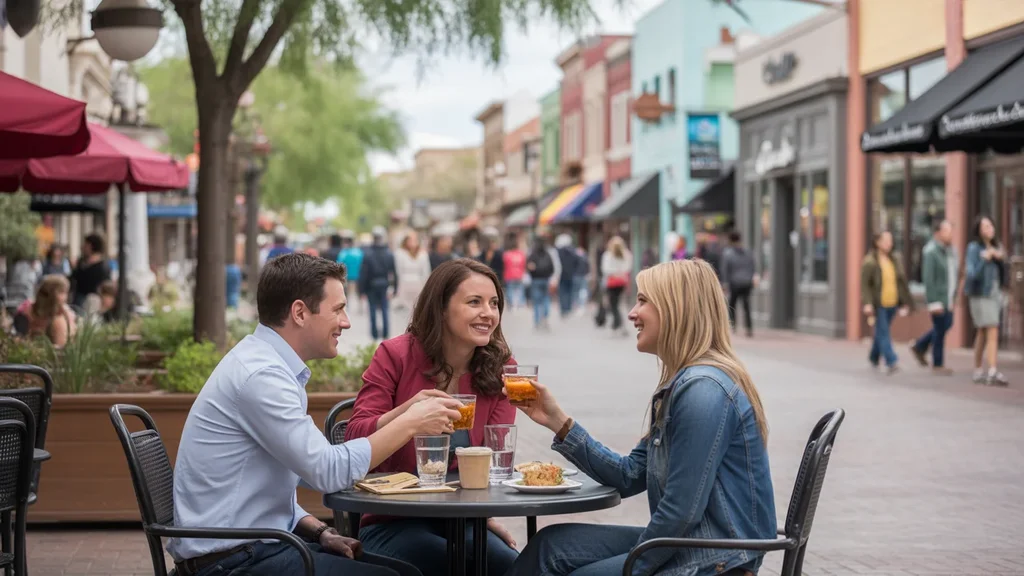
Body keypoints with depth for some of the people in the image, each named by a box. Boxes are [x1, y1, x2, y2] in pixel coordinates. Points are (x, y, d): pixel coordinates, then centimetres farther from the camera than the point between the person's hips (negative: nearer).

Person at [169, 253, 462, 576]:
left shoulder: (268, 366, 13)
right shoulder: (262, 374, -18)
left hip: (257, 548, 9)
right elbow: (328, 471, -20)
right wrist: (410, 424, -11)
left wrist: (320, 533, 4)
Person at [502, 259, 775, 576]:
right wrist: (560, 422, 7)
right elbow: (630, 475, 12)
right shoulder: (679, 385, 12)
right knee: (550, 544, 8)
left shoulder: (703, 390, -20)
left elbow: (682, 511, -23)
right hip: (683, 546, 9)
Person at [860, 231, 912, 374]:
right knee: (883, 332, -10)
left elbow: (902, 282, 14)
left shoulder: (895, 261, 10)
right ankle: (891, 362, -15)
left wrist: (905, 303, 11)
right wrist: (867, 303, -19)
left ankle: (874, 357, 34)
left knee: (881, 332, 15)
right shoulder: (870, 262, -7)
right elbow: (864, 284, -10)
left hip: (892, 303, 6)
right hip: (878, 304, -6)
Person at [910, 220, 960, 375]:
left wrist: (954, 297, 12)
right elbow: (928, 279, -17)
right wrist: (933, 302, -19)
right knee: (940, 329, 0)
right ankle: (938, 364, 13)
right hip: (938, 298, -8)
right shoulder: (931, 252, -15)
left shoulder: (951, 250, 9)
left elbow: (955, 274, 15)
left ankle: (919, 347, 32)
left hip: (949, 297, 8)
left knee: (947, 325, 16)